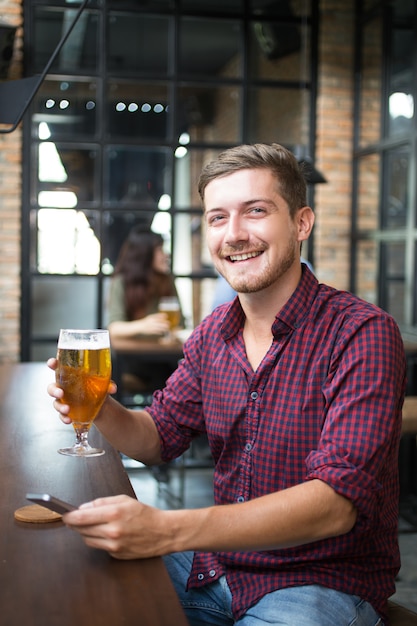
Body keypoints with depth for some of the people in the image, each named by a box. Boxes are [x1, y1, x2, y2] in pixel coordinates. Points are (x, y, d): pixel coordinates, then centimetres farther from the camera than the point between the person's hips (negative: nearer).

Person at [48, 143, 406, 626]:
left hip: (327, 580, -5)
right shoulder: (214, 332, 3)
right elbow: (159, 436, 12)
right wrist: (102, 411, -13)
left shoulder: (362, 333, -19)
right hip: (220, 560, 6)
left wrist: (165, 529, -39)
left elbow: (337, 501, -28)